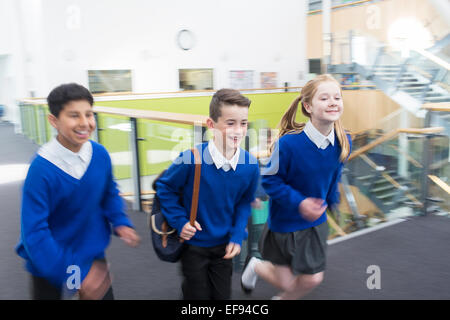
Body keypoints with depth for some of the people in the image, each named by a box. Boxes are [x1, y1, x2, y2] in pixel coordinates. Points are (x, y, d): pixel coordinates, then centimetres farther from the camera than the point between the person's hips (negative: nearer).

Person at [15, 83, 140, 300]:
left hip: (93, 255, 3)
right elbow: (34, 232, -24)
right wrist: (75, 275, -27)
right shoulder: (42, 168, -26)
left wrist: (120, 222, -9)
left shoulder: (100, 154, -13)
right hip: (49, 264, -3)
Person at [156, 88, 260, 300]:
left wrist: (237, 236, -6)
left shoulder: (250, 166, -15)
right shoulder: (191, 159, -26)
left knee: (222, 295, 19)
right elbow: (165, 188, -9)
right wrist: (179, 221, -16)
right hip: (193, 244, -3)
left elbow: (244, 203, 1)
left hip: (223, 244, 3)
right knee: (199, 294, 14)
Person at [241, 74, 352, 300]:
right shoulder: (288, 143, -28)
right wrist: (299, 202, -27)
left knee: (312, 279, 10)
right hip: (284, 221, -4)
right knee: (286, 282, 11)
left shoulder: (343, 143, -12)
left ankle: (284, 298, 43)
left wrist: (330, 199, 9)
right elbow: (269, 180, -18)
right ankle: (255, 266, 44)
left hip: (316, 221, 5)